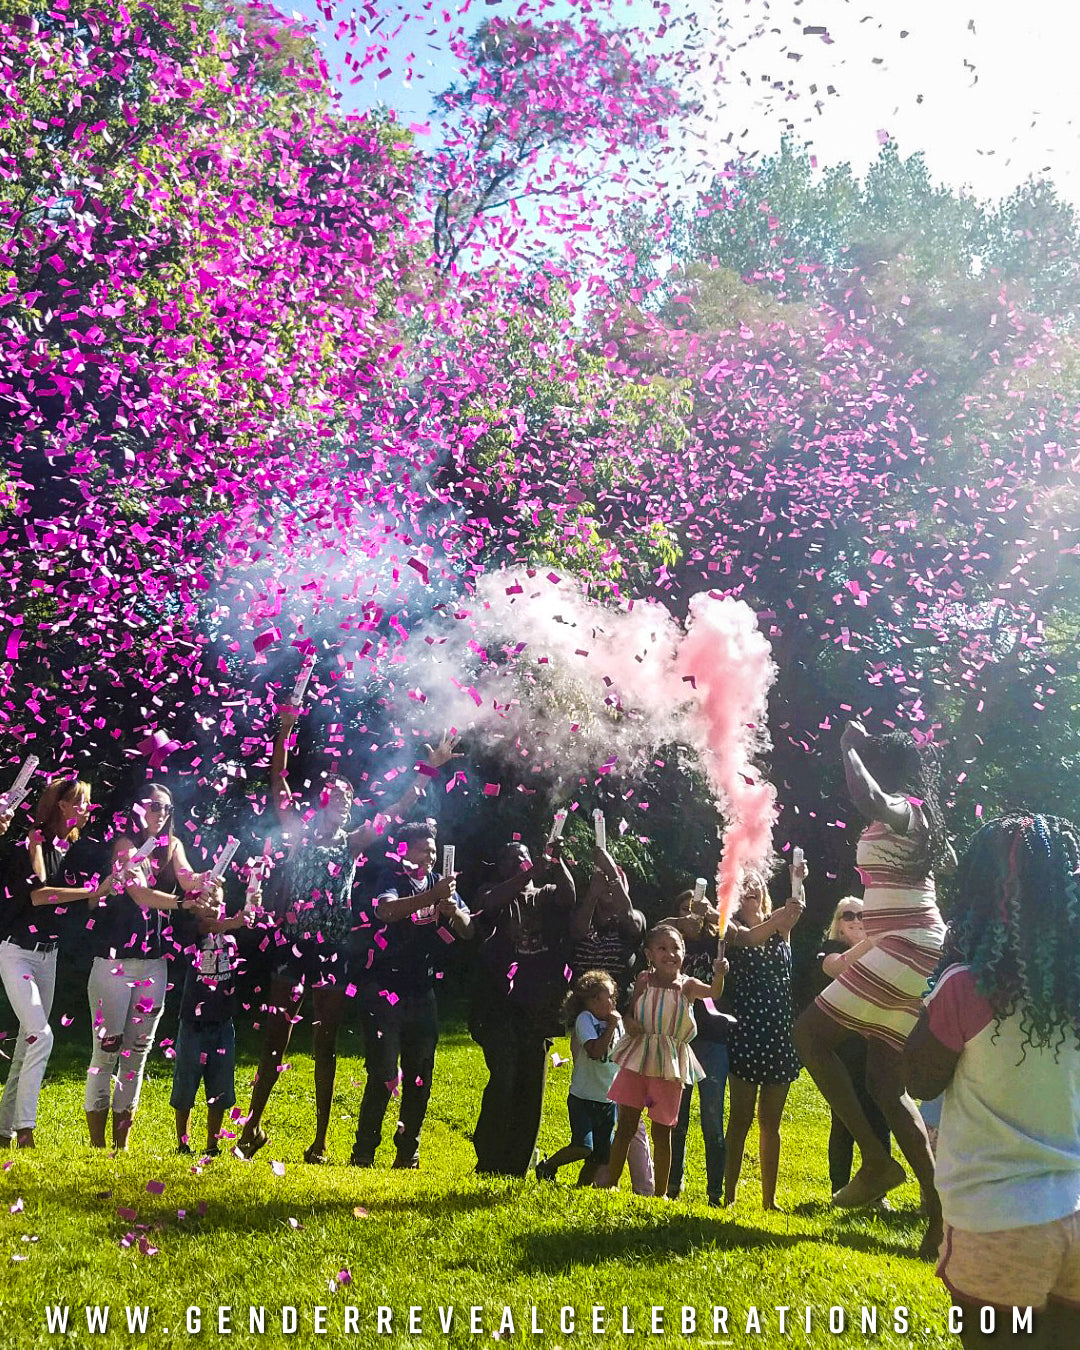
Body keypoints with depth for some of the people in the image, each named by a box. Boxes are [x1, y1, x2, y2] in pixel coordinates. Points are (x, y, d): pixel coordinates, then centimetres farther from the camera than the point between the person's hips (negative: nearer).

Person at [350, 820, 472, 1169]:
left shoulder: (440, 884, 11)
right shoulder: (392, 880, -5)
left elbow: (467, 930, 3)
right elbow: (387, 910, -29)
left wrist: (452, 909, -18)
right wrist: (432, 896, -39)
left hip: (422, 994, 5)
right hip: (384, 993, -5)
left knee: (419, 1076, 8)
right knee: (383, 1076, -9)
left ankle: (407, 1153, 20)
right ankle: (363, 1154, 2)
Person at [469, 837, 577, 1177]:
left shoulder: (546, 896, 16)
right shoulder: (493, 893, 8)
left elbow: (569, 898, -4)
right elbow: (490, 902, -15)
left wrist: (557, 863, -16)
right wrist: (531, 873, -23)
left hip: (538, 1006, 4)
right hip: (500, 1004, -4)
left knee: (532, 1085, 4)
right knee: (504, 1077, -14)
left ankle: (518, 1167, 13)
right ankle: (489, 1163, -5)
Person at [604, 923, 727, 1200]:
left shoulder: (687, 985, -4)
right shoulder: (644, 980, 0)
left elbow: (713, 993, -23)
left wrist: (719, 975, -44)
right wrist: (629, 1022, -10)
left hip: (670, 1064, -1)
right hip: (638, 1059, 1)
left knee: (662, 1131, 8)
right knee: (626, 1124, 6)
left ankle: (661, 1192, 19)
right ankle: (612, 1184, 16)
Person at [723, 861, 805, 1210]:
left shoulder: (779, 925, 11)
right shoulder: (731, 926, 0)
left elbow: (797, 910, -11)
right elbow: (747, 939, -23)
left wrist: (797, 882, -31)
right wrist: (780, 918, -41)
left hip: (780, 1033, 4)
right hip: (746, 1030, -4)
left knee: (771, 1123, 9)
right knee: (741, 1119, -2)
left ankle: (769, 1199, 15)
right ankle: (729, 1196, 3)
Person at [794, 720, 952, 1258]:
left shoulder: (903, 809, -11)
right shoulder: (916, 819, 18)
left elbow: (868, 800, -36)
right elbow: (949, 862, 37)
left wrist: (849, 747, -20)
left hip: (906, 947, -10)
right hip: (915, 956, 10)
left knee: (810, 1032, -9)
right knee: (885, 1084, 8)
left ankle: (876, 1159, -8)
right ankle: (938, 1210, 6)